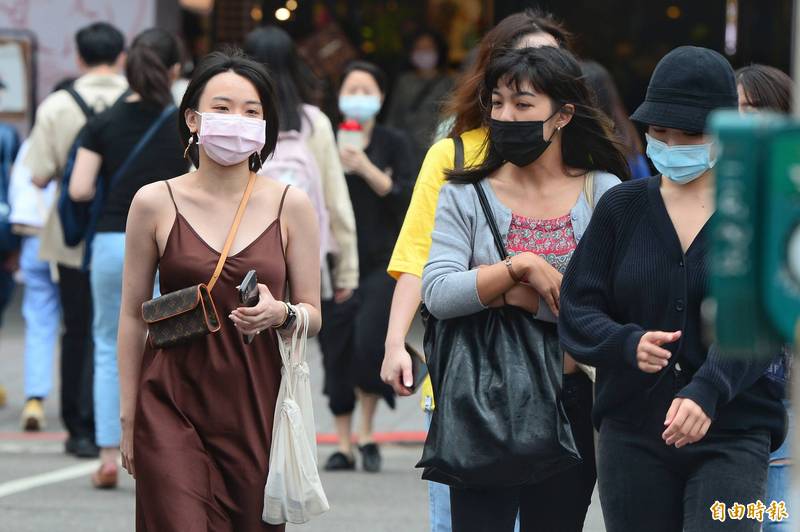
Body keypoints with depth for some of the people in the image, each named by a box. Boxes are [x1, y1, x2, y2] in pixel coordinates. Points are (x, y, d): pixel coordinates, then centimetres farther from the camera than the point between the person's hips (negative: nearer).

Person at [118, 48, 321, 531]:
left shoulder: (291, 206, 4)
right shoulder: (156, 203, 2)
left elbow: (314, 316, 8)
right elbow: (133, 315, 6)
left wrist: (280, 314, -16)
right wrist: (128, 418, 5)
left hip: (257, 403, 2)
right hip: (173, 405, -2)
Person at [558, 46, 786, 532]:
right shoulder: (621, 208, 8)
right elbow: (578, 310, 4)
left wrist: (707, 390, -31)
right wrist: (627, 343, -18)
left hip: (732, 435, -3)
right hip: (632, 433, 3)